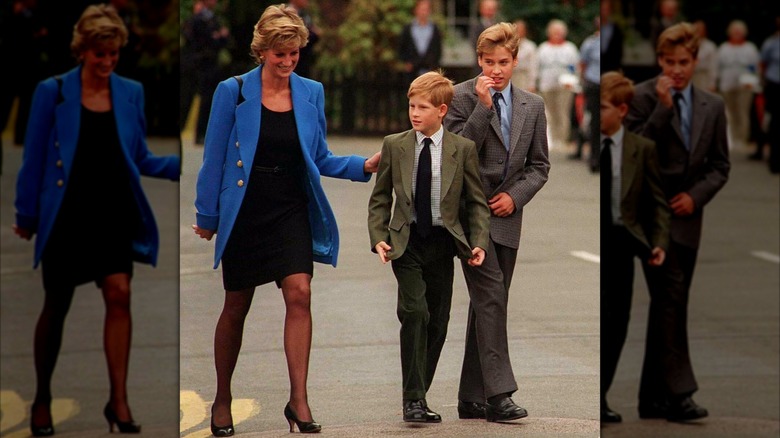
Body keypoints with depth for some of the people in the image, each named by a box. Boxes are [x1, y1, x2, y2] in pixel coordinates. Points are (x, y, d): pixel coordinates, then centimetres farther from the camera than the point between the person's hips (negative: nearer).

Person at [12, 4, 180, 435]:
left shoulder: (131, 93, 4)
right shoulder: (52, 92, -4)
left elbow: (140, 158, 9)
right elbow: (34, 157, 0)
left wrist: (180, 165, -7)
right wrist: (27, 214, 0)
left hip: (114, 212, 2)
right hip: (66, 213, -2)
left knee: (119, 295, -11)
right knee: (56, 305, 6)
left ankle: (119, 401, -7)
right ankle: (42, 398, 22)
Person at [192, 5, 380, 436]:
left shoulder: (311, 93, 5)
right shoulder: (233, 92, -4)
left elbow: (320, 159, 11)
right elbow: (215, 159, 0)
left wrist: (364, 165, -4)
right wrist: (207, 216, 1)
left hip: (292, 211, 2)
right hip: (244, 213, -2)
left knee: (299, 293, -15)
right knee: (236, 306, 6)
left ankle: (298, 400, -15)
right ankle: (222, 401, 21)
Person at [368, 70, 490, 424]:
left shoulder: (463, 149, 1)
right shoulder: (394, 146, 3)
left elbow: (477, 202, 5)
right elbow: (380, 198, 8)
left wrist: (478, 243, -7)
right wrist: (378, 238, -6)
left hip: (443, 243, 1)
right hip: (406, 243, -1)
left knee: (437, 323, 4)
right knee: (415, 312, -18)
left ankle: (418, 397, 17)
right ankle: (413, 399, -16)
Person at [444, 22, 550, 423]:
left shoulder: (532, 106, 11)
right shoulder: (461, 97, -3)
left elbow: (539, 165, 15)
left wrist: (515, 195, -2)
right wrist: (483, 106, -17)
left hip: (505, 214, 5)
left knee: (488, 303, 7)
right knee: (491, 295, -17)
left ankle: (472, 398, 12)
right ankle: (498, 393, -20)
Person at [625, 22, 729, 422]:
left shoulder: (712, 107, 10)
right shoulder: (642, 97, -4)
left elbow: (720, 165, 13)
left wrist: (695, 196, -4)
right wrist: (663, 107, -18)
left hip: (686, 215, 5)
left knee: (668, 305, 8)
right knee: (671, 298, -15)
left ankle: (653, 398, 13)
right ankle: (678, 392, -16)